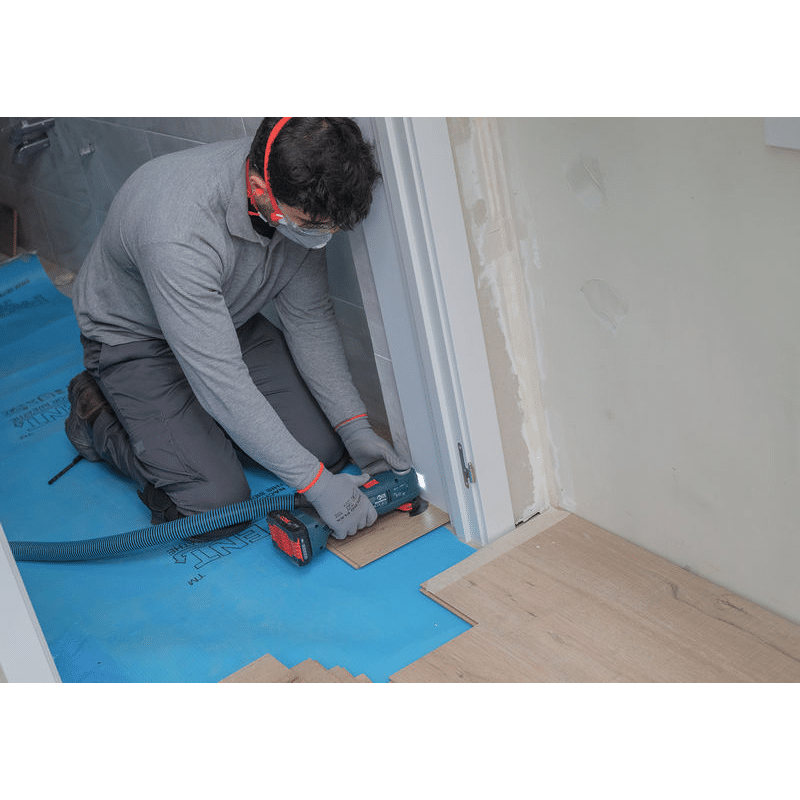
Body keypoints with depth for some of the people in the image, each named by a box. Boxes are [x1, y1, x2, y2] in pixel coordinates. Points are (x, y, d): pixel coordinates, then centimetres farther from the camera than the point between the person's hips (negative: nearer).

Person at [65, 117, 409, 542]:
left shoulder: (302, 203, -20)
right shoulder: (179, 234, -42)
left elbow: (309, 318, -7)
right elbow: (221, 383, -38)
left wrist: (355, 426, -14)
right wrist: (316, 484, -34)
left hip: (230, 322, 6)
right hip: (135, 339, -6)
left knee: (325, 448, -6)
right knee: (217, 506, -16)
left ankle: (199, 413, 17)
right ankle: (98, 415, 8)